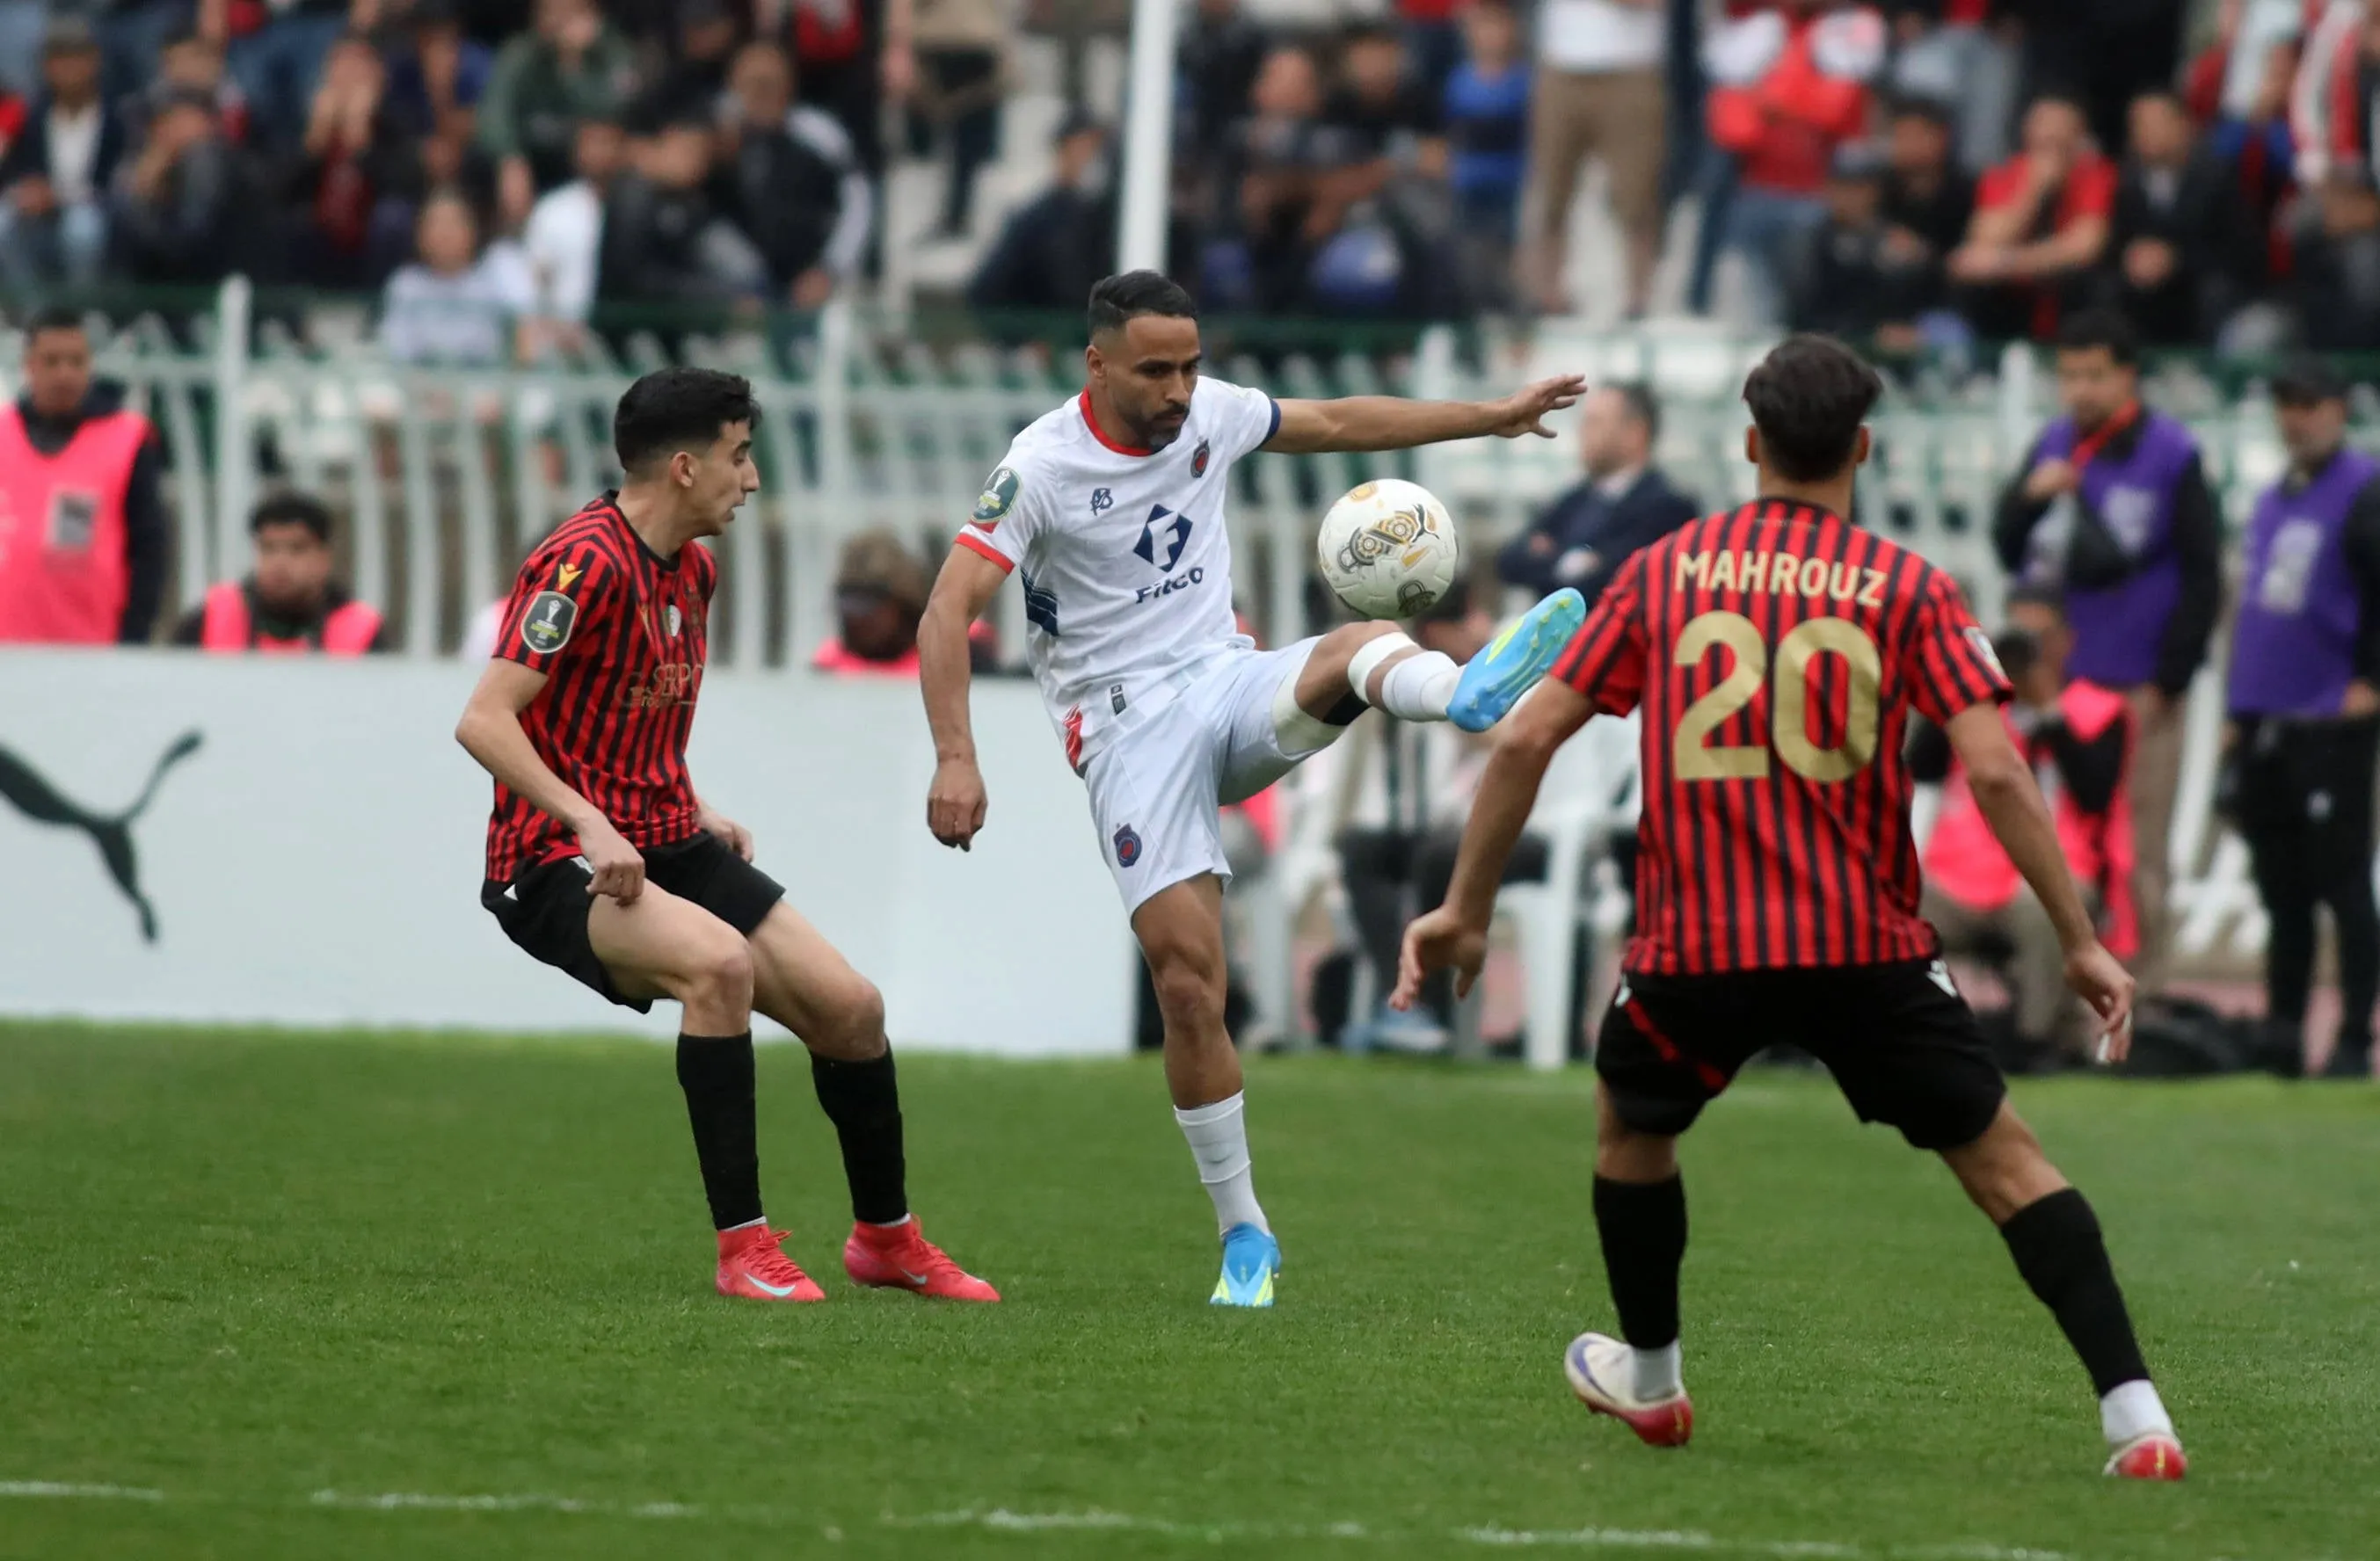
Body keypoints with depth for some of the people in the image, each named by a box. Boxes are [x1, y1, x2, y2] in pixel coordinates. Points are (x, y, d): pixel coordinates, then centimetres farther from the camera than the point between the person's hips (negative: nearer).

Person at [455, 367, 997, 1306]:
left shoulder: (693, 570, 12)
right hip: (557, 865, -9)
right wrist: (589, 824, -30)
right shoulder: (585, 562, -17)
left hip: (667, 843, 9)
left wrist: (695, 815, 14)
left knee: (850, 1008, 1)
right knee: (720, 960, -35)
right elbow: (484, 719, -22)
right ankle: (742, 1246, -27)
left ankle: (885, 1239, 25)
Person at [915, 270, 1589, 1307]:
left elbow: (1343, 422, 22)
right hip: (1127, 728, -4)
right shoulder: (1041, 468, -11)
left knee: (1362, 650, -30)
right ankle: (1243, 1236, -2)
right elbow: (947, 612, -16)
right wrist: (955, 757, -27)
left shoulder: (1210, 415, 5)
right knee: (1186, 978, -14)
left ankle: (1469, 693, -68)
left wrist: (1491, 417, 23)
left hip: (1228, 684, 4)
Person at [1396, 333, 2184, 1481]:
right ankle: (2135, 1417, -8)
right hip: (1868, 949, -1)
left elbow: (1527, 741, 5)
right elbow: (1995, 771, -9)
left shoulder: (1662, 572, 8)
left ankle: (1650, 1383, 43)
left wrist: (1465, 908, 15)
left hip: (1695, 951, 1)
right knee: (2003, 1161, 5)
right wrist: (2082, 943, -4)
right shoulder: (1910, 589, 1)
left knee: (1630, 1122, 30)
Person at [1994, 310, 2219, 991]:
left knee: (2135, 857, 0)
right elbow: (2009, 552, 15)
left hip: (2136, 695, -5)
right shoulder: (2054, 445, 9)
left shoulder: (2171, 455, -6)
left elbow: (2202, 577, -6)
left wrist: (2166, 684, -8)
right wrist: (2029, 497, -6)